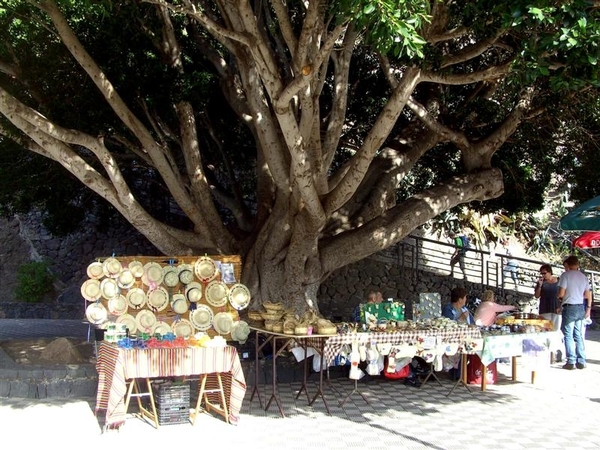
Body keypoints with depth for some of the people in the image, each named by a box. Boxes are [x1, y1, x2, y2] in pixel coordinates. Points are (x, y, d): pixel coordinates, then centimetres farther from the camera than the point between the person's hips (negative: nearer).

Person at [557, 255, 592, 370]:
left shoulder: (566, 275, -9)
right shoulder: (583, 276, 10)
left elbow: (561, 293, -12)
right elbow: (588, 295, 12)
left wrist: (560, 304, 7)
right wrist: (588, 308, 20)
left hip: (569, 307, -6)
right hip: (581, 308, 6)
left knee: (568, 335, -1)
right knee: (578, 335, 11)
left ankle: (571, 361, -3)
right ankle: (581, 361, 11)